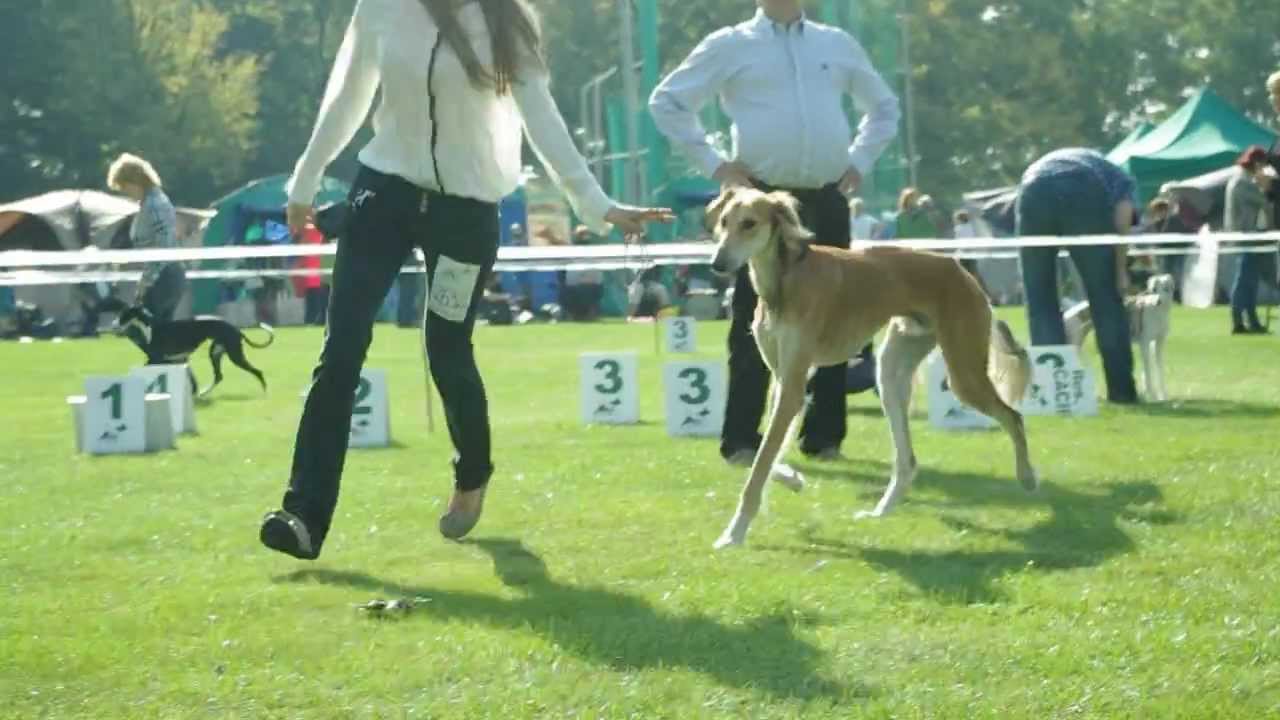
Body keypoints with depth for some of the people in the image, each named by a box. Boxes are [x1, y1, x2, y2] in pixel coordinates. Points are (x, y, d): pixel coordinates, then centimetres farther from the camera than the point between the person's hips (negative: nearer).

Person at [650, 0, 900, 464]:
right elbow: (667, 102, 5)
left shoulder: (838, 45, 13)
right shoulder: (730, 46, 3)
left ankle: (824, 437, 12)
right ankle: (741, 441, -2)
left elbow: (884, 106, 26)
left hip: (827, 201, 3)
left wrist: (860, 161, 13)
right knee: (754, 324, -5)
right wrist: (713, 163, -1)